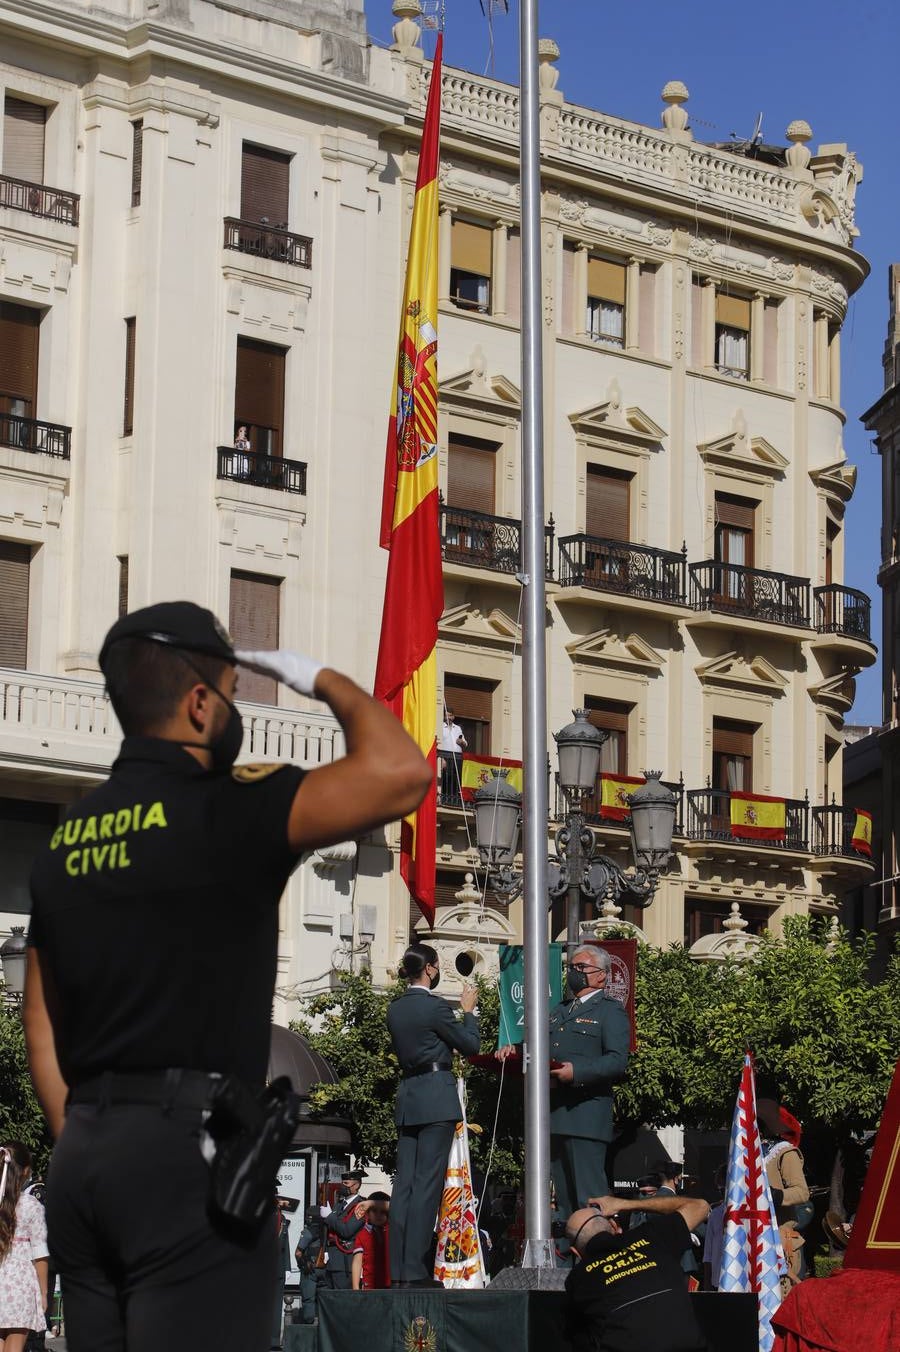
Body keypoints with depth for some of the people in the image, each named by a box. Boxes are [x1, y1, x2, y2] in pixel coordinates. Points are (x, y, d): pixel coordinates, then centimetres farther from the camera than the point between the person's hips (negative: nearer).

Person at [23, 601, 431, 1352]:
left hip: (84, 1156, 8)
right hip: (189, 1147, -8)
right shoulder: (221, 813, -10)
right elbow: (400, 771, -18)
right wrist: (327, 681, -1)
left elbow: (41, 1026, 16)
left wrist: (82, 1147, 20)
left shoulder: (67, 837, 14)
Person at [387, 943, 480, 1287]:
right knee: (427, 1183, -8)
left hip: (407, 1099, 7)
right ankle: (415, 1270, -12)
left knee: (404, 1183, 6)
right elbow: (470, 1045, -3)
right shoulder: (434, 1006, -11)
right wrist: (469, 1009, 12)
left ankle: (398, 1271, 4)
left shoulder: (395, 1009, 11)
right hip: (436, 1100, -7)